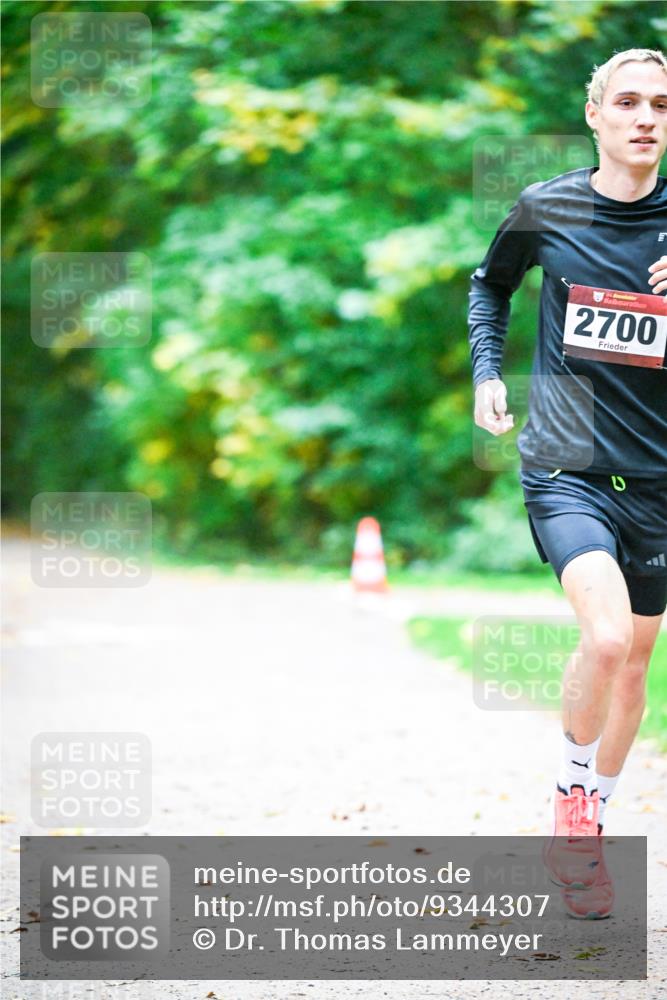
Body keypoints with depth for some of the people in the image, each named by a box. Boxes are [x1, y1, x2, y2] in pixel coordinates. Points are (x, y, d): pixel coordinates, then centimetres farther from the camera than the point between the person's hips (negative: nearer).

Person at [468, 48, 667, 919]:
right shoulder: (547, 209, -1)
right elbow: (491, 283, 19)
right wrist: (487, 369, 5)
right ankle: (573, 797, 1)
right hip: (566, 463, -2)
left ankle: (588, 832, 32)